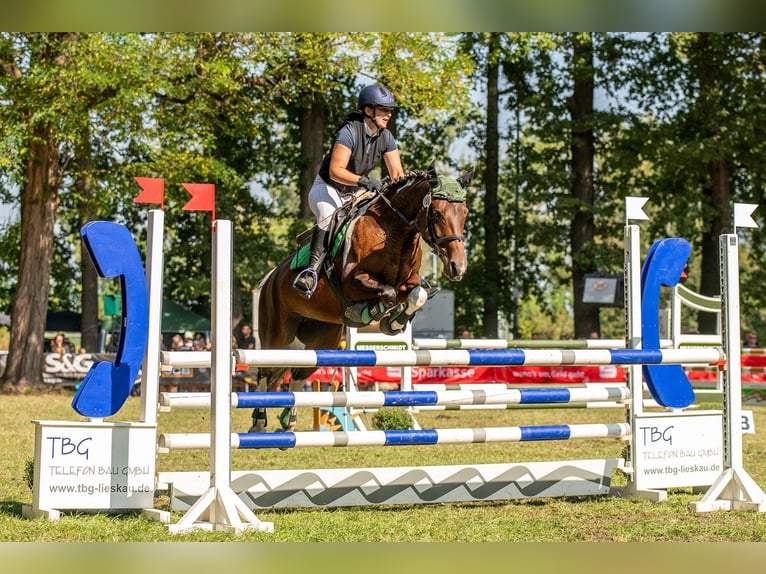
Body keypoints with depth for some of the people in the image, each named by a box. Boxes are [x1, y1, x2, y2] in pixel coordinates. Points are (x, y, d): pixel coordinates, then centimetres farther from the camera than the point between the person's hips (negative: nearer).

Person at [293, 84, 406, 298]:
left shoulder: (386, 138, -3)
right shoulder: (349, 131, -24)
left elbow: (397, 174, -4)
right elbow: (335, 171, -31)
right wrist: (363, 181, -45)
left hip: (355, 194, 7)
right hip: (327, 188, -7)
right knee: (330, 215, -38)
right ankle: (312, 269, -42)